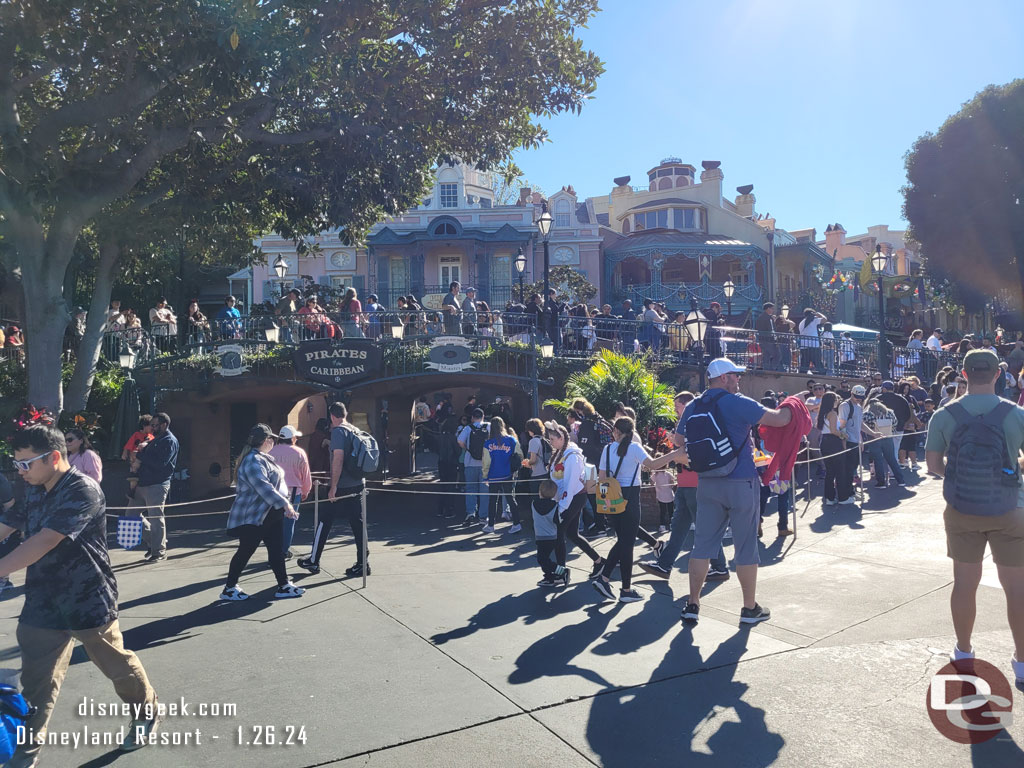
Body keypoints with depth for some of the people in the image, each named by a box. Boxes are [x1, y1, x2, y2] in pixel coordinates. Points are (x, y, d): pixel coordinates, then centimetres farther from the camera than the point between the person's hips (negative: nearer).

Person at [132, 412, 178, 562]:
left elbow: (159, 463, -22)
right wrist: (144, 448, 1)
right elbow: (149, 458, 21)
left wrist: (140, 455, -13)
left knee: (155, 518, -5)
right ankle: (152, 542, 25)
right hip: (144, 484, 10)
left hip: (157, 485, -10)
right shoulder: (156, 439, 20)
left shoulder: (170, 441, -11)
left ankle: (159, 551, 5)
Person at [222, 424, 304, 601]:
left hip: (270, 514, 10)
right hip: (252, 516, -10)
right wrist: (285, 504, -33)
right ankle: (229, 588, 13)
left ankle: (283, 586, 11)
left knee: (277, 550, 8)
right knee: (245, 551, 0)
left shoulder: (263, 458, 12)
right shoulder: (253, 461, -21)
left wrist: (285, 502, 24)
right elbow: (264, 487, -30)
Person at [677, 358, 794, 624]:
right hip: (741, 483, -5)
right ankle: (750, 608, 17)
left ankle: (693, 603, 13)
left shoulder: (692, 407, 4)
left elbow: (680, 440, 16)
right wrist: (790, 406, 9)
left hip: (707, 484, 5)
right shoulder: (737, 403, -13)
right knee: (746, 547, 7)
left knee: (703, 544, 10)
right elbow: (779, 419, -12)